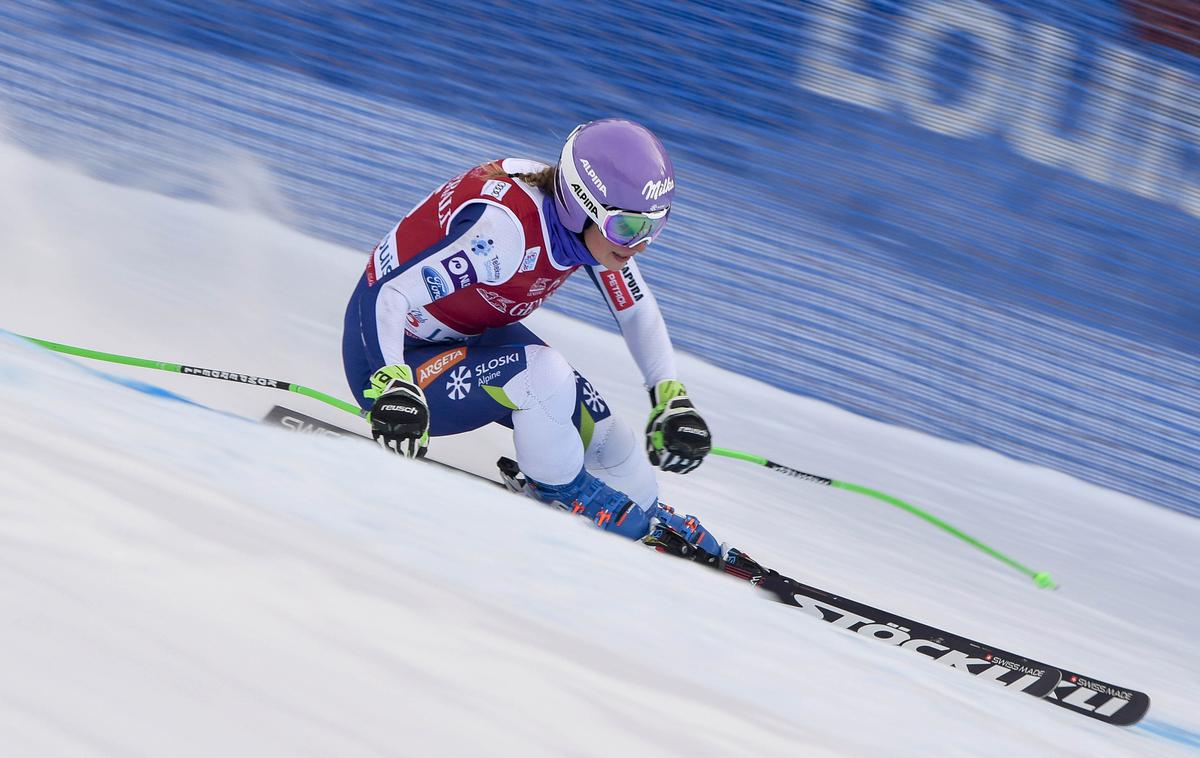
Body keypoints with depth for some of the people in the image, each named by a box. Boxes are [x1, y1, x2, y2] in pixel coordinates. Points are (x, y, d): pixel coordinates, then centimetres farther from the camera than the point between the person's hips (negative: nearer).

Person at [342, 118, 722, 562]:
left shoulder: (595, 222, -13)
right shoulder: (507, 226, -36)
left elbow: (637, 309, 4)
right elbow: (385, 294, -37)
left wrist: (673, 400, -5)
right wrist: (393, 388, -49)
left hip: (475, 335, 8)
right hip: (392, 360, -7)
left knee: (598, 427, 0)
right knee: (541, 373, -30)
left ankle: (648, 524, 30)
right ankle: (563, 493, -3)